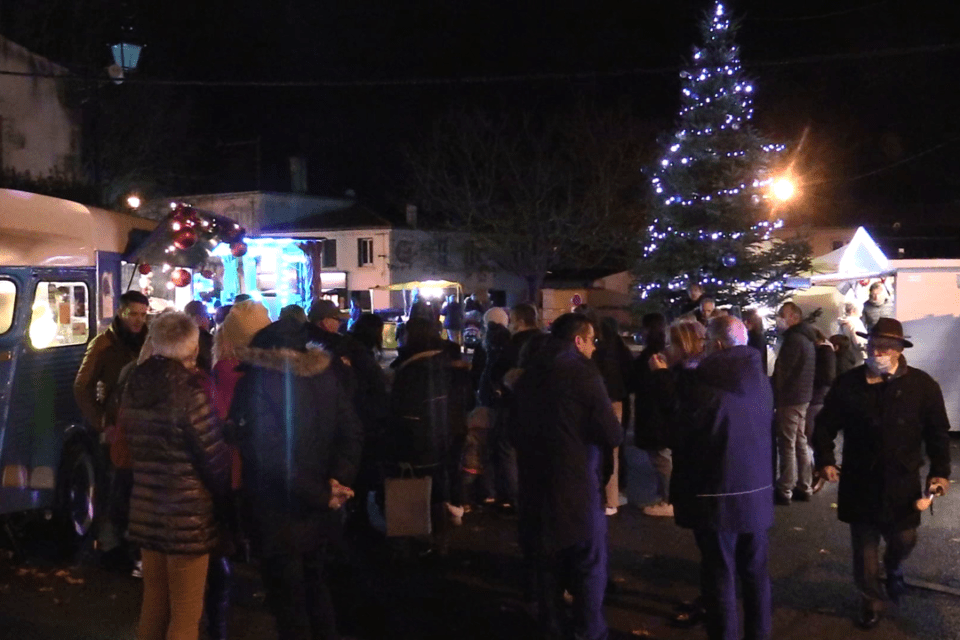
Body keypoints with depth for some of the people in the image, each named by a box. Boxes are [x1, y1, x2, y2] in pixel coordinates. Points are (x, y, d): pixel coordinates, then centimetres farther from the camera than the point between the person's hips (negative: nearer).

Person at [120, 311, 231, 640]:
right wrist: (229, 502, 1)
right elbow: (215, 456, -14)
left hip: (146, 510, 7)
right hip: (188, 513, -7)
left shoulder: (135, 387, 4)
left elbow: (136, 447, 11)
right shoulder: (189, 389, -16)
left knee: (153, 605, 19)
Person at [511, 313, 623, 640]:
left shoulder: (529, 374, 8)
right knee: (589, 565, 8)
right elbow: (612, 435, -15)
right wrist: (615, 428, 5)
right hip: (577, 483, -6)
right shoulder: (582, 371, -13)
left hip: (536, 482, 6)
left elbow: (517, 431, 18)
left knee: (548, 561, 17)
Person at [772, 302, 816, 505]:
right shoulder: (806, 338, 15)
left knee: (787, 445, -5)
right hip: (802, 397, 10)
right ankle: (804, 487, 20)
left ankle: (784, 491, -1)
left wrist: (772, 396, -9)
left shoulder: (793, 339, -17)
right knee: (800, 442, 14)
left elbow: (782, 372, -19)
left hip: (790, 398, -10)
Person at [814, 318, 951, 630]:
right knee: (864, 548, 8)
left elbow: (938, 433, 2)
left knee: (904, 540, 12)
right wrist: (825, 461, -8)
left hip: (902, 483, 0)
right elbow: (825, 426, 3)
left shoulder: (922, 384, -5)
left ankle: (893, 569, 47)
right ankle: (871, 601, 27)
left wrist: (940, 471, -4)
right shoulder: (847, 383, -4)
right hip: (860, 482, 0)